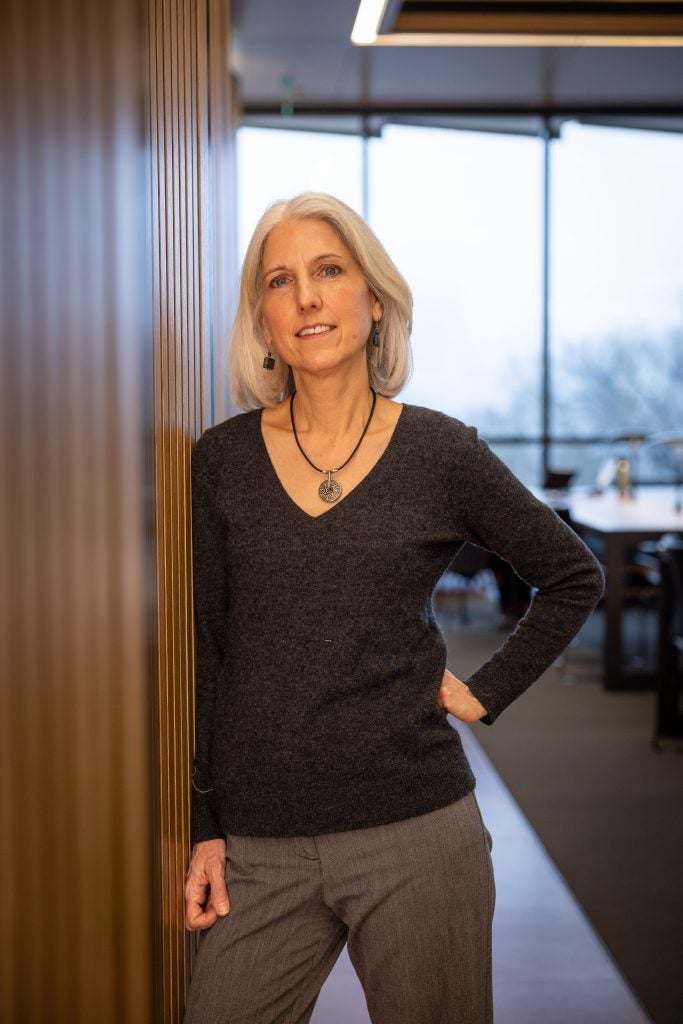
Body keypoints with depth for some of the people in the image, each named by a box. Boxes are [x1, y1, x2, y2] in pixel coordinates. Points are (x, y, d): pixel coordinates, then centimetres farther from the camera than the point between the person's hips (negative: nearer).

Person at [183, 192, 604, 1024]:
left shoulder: (440, 451, -2)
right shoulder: (222, 460, 1)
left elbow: (573, 578, 11)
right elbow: (204, 651, 5)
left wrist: (485, 693, 2)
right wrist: (204, 828, 3)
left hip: (414, 836, -1)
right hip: (259, 848, 1)